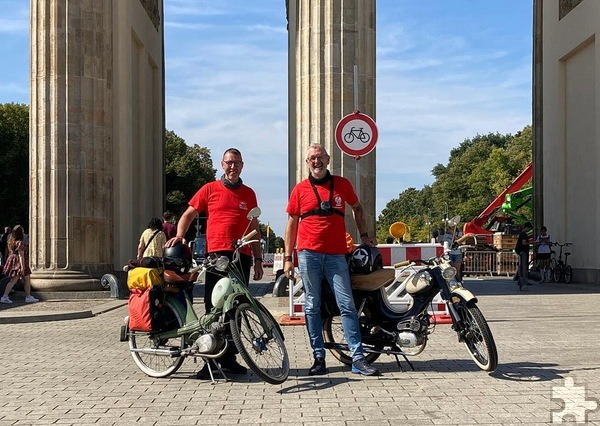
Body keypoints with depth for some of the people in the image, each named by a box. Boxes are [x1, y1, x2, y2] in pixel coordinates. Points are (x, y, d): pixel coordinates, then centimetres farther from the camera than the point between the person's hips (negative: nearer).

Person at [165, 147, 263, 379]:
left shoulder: (249, 193, 14)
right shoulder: (210, 189, 7)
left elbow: (254, 228, 17)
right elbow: (189, 214, 11)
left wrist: (258, 259, 12)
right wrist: (179, 235, -7)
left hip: (241, 256, 3)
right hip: (217, 254, -3)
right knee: (214, 307, -4)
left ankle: (229, 358, 16)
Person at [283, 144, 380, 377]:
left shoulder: (342, 184, 9)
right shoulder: (299, 190, 7)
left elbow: (357, 208, 25)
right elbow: (291, 224, 10)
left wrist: (364, 235, 19)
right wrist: (287, 257, 6)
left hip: (336, 254, 0)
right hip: (308, 254, 0)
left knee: (347, 305, -4)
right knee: (312, 307, 3)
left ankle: (358, 359, -3)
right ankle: (319, 358, 9)